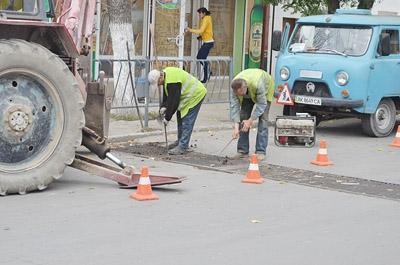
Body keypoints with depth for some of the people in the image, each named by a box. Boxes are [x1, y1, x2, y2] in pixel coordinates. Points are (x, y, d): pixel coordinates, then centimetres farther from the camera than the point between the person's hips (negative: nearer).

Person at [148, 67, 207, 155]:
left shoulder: (172, 82, -32)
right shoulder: (165, 73, 0)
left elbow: (173, 101, -27)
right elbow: (166, 94, 11)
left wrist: (167, 117, -19)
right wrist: (163, 106, -1)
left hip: (195, 95, -11)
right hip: (188, 94, 11)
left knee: (187, 121, -11)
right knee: (180, 117, 16)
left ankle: (182, 147, -10)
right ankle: (180, 141, 27)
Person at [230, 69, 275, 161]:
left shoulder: (258, 84, -46)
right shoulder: (235, 86, -33)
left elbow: (261, 104, -36)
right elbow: (234, 106, -30)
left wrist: (250, 120, -37)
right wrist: (236, 127, -36)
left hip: (266, 89, -4)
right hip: (249, 94, 4)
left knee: (263, 118, -15)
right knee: (243, 117, -5)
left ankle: (261, 151, -14)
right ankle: (242, 150, 0)